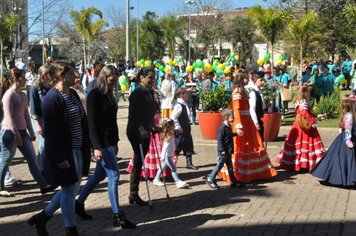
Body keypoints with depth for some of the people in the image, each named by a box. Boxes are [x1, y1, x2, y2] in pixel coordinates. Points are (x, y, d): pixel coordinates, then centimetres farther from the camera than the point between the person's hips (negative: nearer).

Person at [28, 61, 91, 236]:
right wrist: (60, 158, -20)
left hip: (77, 150, 9)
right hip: (63, 152, -9)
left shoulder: (72, 94, 9)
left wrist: (86, 147, 11)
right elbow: (51, 132, -20)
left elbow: (82, 122, 15)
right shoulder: (52, 98, -18)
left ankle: (42, 217, 31)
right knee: (69, 190, 4)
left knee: (73, 188, 17)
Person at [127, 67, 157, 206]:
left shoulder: (150, 92, 10)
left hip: (145, 131, 8)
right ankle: (133, 194, 6)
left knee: (139, 162, 11)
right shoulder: (137, 93, -15)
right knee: (138, 162, -4)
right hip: (136, 132, -8)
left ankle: (134, 194, 18)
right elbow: (133, 114, -21)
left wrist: (152, 127, 18)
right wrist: (141, 130, -27)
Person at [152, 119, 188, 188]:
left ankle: (156, 180, 25)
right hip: (167, 156, -10)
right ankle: (178, 182, -9)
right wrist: (163, 156, -30)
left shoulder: (171, 135, 10)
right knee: (173, 168, -9)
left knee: (163, 167, 16)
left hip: (169, 155, 10)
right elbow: (165, 147, -26)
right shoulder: (168, 137, -20)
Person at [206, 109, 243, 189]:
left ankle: (234, 182, 20)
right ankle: (210, 180, 8)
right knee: (219, 165, -3)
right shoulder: (222, 128, -19)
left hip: (228, 152, 9)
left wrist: (236, 133, 24)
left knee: (230, 167, 14)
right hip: (223, 152, -9)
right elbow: (220, 139, -21)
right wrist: (222, 150, -23)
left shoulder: (229, 127, 11)